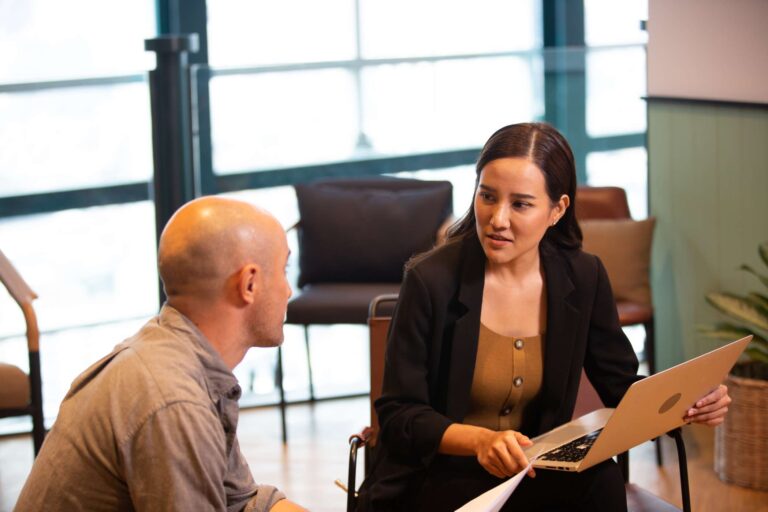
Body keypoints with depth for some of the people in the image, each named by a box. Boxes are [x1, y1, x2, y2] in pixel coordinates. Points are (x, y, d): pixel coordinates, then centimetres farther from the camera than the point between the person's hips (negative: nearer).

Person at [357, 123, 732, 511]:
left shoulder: (583, 279, -1)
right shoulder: (432, 280, -14)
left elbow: (622, 387, 9)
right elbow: (399, 414, -11)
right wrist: (480, 440, -30)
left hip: (529, 472, 5)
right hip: (436, 478, -5)